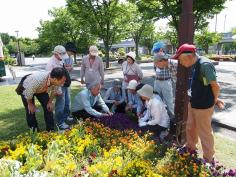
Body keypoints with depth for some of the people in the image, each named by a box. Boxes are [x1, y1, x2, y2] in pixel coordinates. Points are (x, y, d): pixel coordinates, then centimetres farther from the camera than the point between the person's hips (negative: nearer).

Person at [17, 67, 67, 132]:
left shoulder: (57, 81, -32)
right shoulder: (37, 80, -46)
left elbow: (54, 91, -8)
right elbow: (28, 93, -27)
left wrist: (50, 102, -3)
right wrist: (30, 104, -11)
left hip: (42, 89, 4)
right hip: (26, 88, -4)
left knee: (48, 107, -2)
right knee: (30, 110, -4)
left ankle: (50, 129, 10)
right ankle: (34, 131, 15)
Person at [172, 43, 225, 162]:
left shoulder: (205, 65, -24)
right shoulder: (194, 65, 3)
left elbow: (215, 86, -20)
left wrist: (214, 100, -3)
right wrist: (215, 99, 8)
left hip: (203, 106, -9)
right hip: (193, 104, 9)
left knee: (204, 133, 10)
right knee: (190, 127, 25)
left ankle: (208, 159, 32)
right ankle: (190, 148, 49)